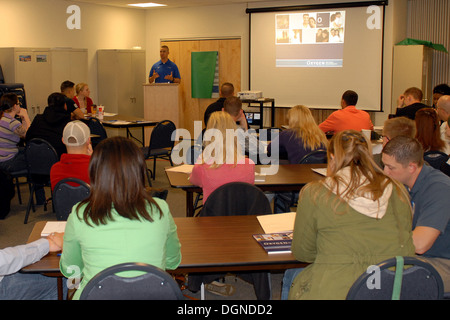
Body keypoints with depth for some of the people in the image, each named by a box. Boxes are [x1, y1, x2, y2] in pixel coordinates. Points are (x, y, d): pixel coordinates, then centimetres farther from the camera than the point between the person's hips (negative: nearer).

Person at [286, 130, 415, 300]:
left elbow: (302, 253, 7)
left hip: (335, 292, -4)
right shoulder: (398, 190, 6)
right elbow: (406, 249, 17)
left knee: (297, 280, 26)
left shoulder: (313, 193, -4)